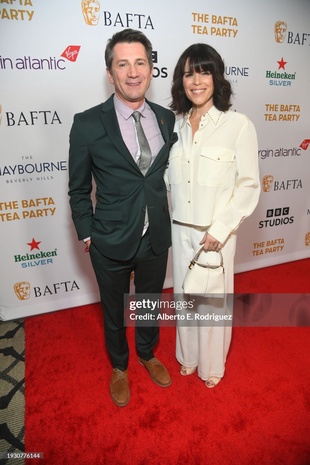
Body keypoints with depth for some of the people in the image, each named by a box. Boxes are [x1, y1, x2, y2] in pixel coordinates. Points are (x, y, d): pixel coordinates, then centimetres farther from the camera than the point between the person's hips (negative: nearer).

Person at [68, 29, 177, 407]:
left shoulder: (167, 119, 0)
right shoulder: (88, 124, -11)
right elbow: (78, 189, -3)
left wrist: (167, 219, 6)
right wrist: (87, 235, -3)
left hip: (157, 238, 3)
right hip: (111, 242, -3)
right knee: (114, 311, 19)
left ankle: (148, 354, 54)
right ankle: (119, 367, 49)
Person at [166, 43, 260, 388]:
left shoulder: (238, 125, -10)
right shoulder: (175, 124, 3)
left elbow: (249, 186, -10)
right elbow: (170, 179, 8)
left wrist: (220, 230, -16)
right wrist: (172, 224, 3)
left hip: (217, 233, -4)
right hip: (180, 230, 4)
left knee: (214, 301, 13)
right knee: (185, 296, 18)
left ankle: (212, 365, 41)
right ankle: (188, 357, 45)